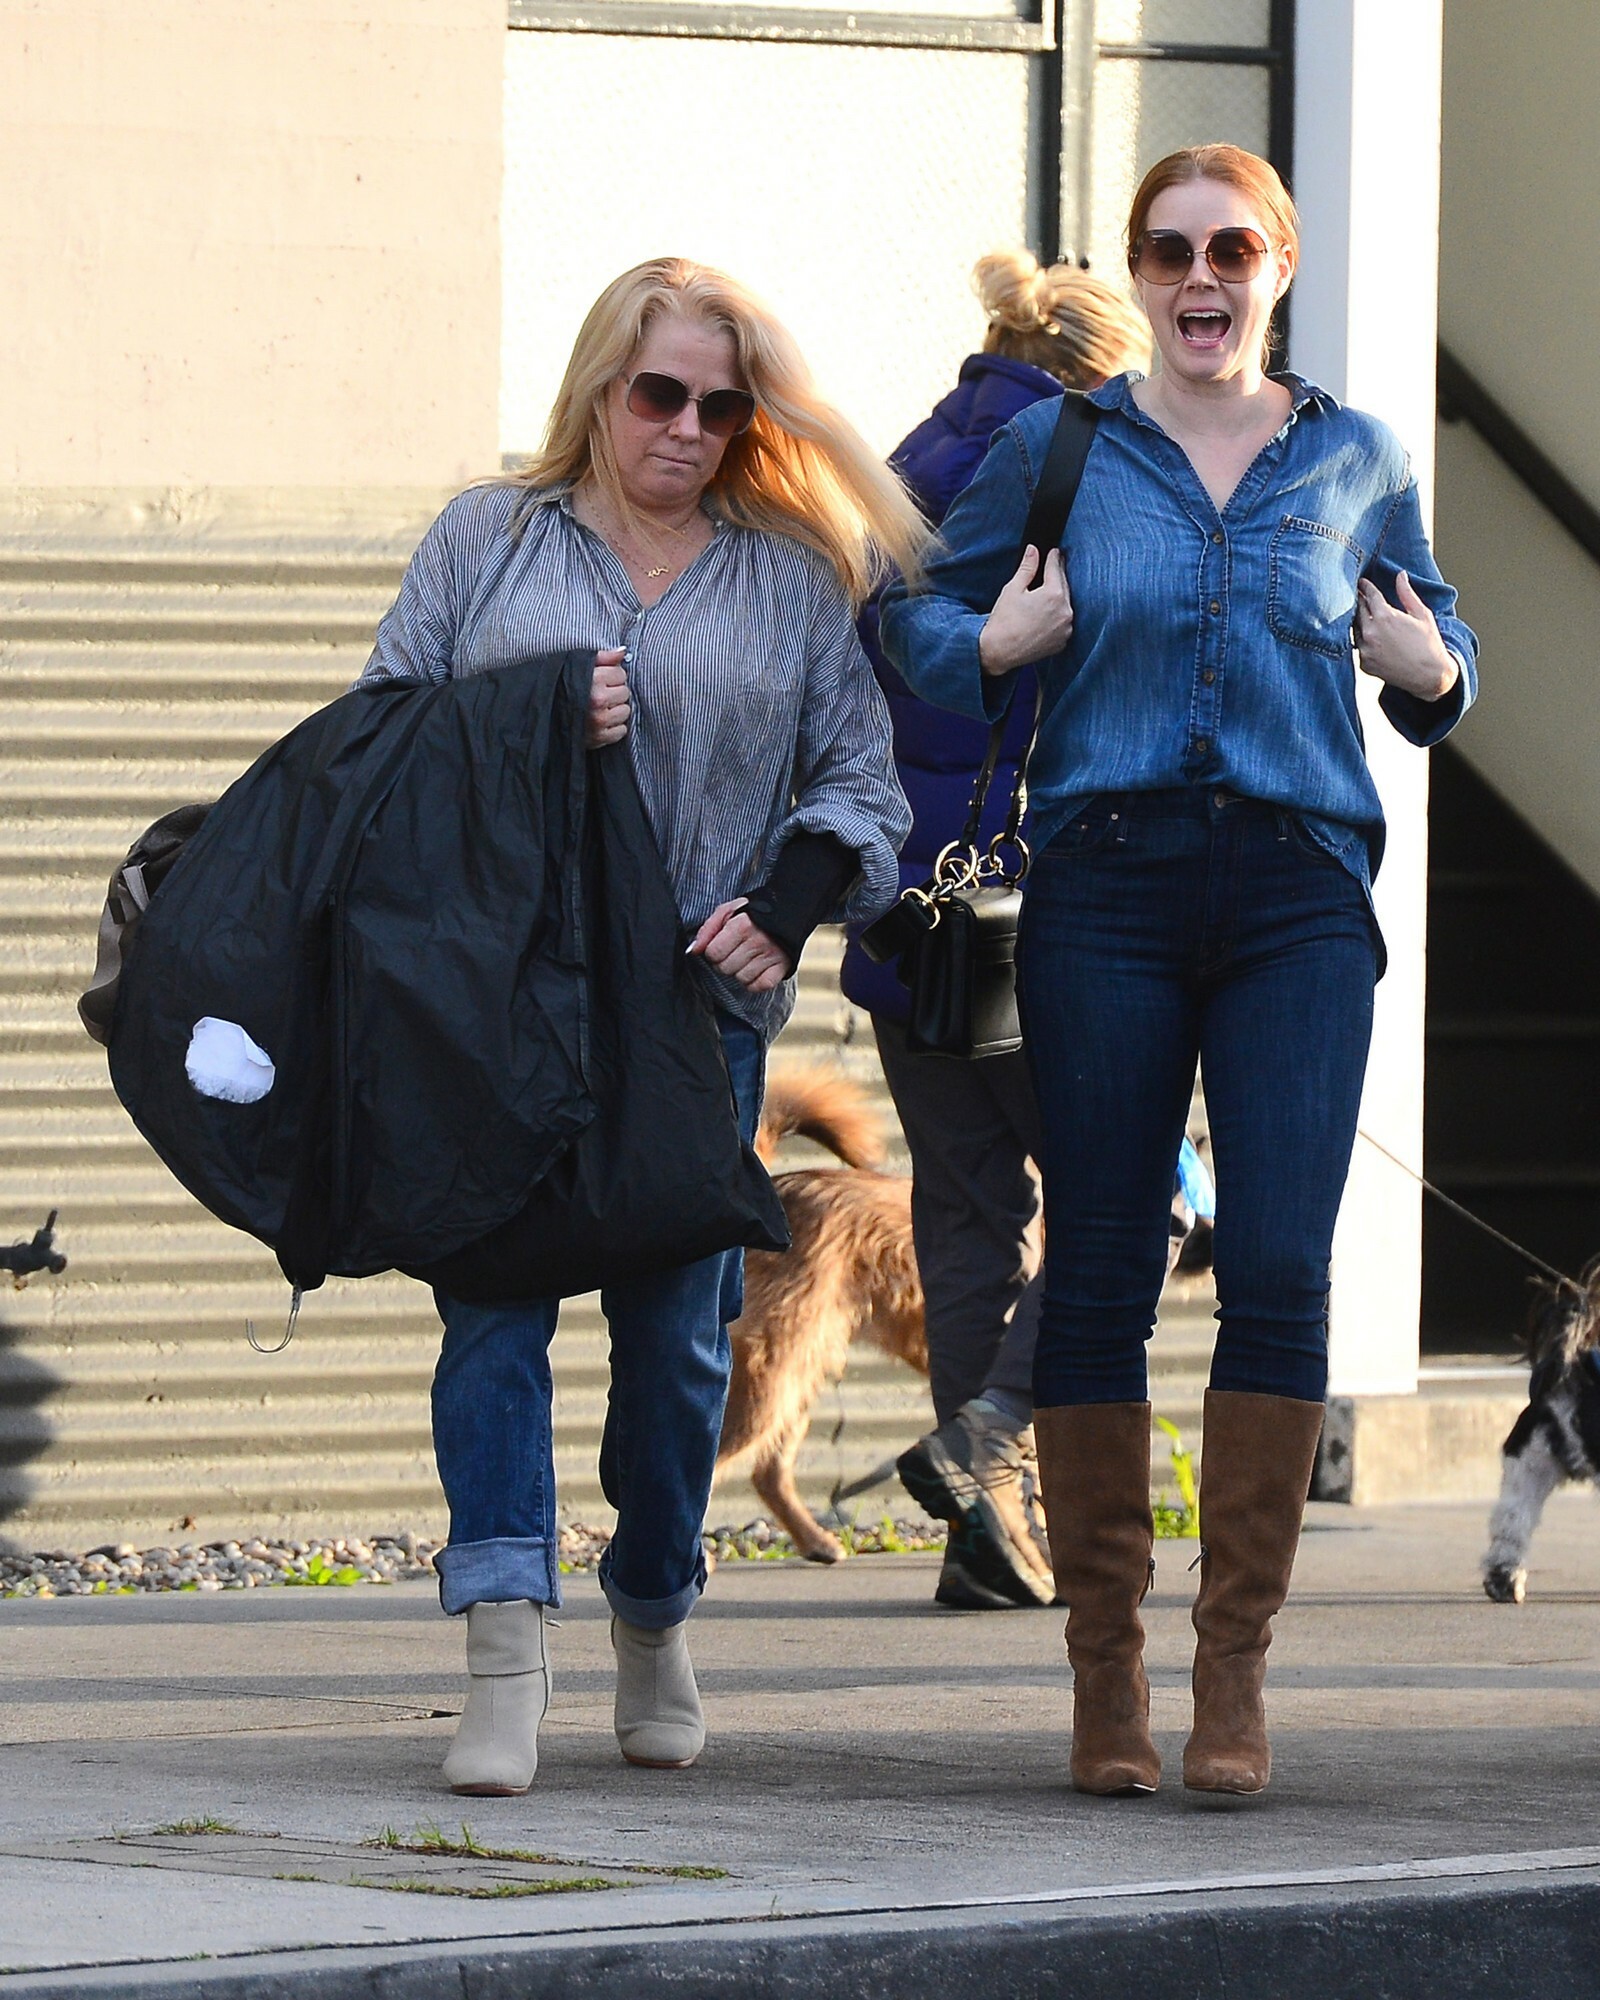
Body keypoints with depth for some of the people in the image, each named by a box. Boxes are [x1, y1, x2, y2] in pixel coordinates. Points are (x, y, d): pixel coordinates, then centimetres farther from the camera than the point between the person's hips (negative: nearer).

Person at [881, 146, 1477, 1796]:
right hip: (1107, 887, 0)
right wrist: (989, 646, -4)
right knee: (1097, 1274, -1)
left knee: (1279, 1269, -10)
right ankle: (1104, 1663, 7)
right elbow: (912, 610, 17)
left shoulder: (1353, 462, 11)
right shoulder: (1051, 452, 7)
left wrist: (1434, 673, 5)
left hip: (1298, 897, 0)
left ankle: (1235, 1666, -5)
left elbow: (1427, 625, 27)